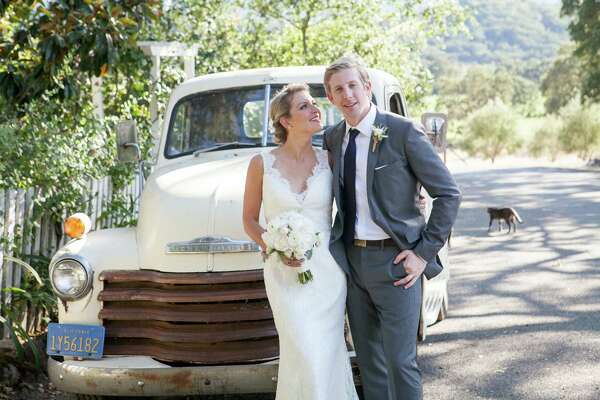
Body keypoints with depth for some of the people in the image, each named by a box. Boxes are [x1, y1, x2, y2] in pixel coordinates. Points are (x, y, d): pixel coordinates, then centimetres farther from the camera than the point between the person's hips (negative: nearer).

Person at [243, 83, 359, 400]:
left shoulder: (329, 160, 1)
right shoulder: (262, 164, -4)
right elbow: (249, 220, 5)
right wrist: (274, 248, -13)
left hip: (327, 269, 2)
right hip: (285, 272, -2)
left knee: (329, 351, 4)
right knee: (305, 355, -9)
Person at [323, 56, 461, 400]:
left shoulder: (403, 132, -10)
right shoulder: (333, 139, 8)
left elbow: (449, 194, -10)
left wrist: (425, 252, -13)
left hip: (394, 261, -6)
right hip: (351, 260, 6)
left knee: (400, 361, -4)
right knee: (369, 359, 13)